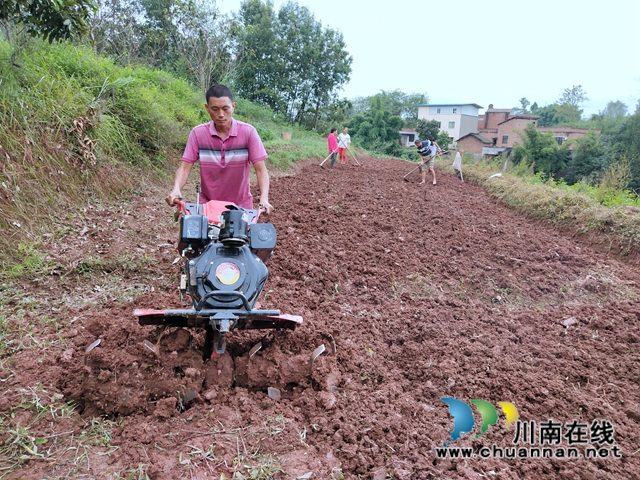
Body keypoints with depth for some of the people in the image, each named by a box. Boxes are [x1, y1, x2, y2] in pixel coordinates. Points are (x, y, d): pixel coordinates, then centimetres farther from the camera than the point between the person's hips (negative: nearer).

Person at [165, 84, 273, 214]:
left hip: (241, 204, 0)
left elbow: (261, 169, -14)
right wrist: (176, 189, -29)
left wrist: (264, 198, -30)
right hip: (208, 204, 1)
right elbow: (185, 167, -9)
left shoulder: (248, 132, -11)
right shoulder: (198, 133, -7)